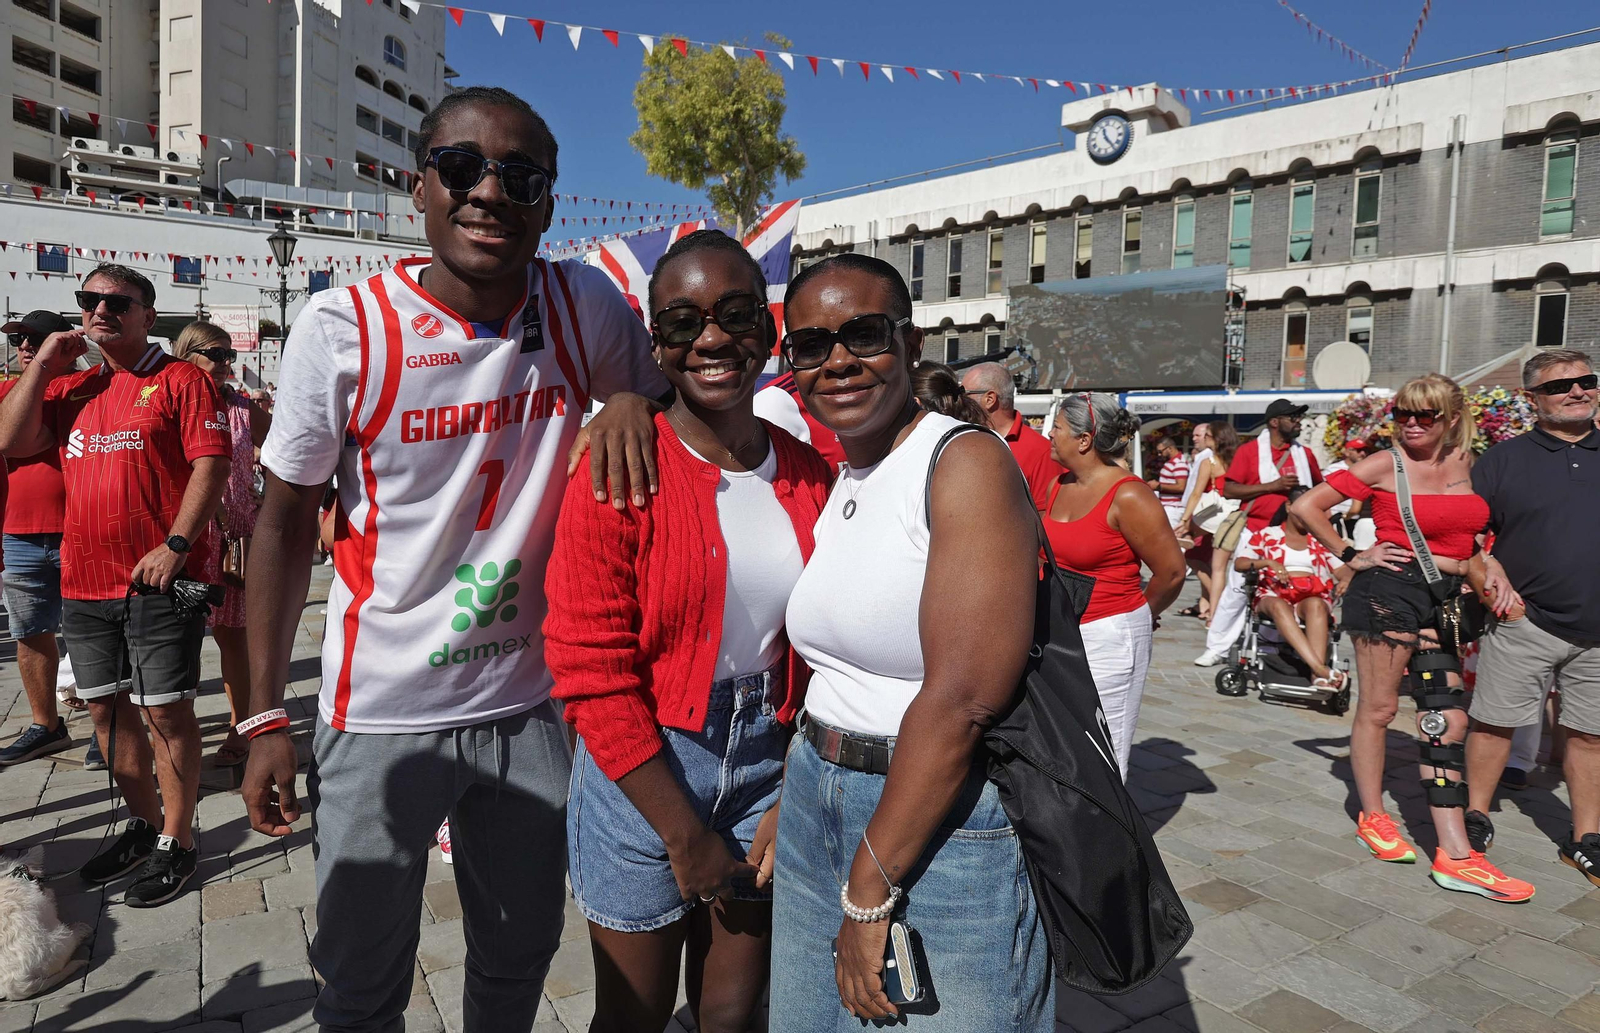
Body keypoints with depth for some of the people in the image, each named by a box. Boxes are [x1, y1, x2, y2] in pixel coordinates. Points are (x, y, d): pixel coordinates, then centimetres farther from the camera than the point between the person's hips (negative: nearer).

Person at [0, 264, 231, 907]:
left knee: (165, 711, 0)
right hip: (84, 583, 7)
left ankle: (176, 842, 14)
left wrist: (175, 545, -18)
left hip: (159, 581, -7)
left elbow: (210, 463, -11)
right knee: (107, 708, 15)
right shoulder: (69, 386, 16)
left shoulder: (180, 380, -3)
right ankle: (144, 824, 33)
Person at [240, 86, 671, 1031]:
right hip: (382, 713, -2)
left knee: (521, 956, 22)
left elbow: (670, 388, 11)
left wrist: (630, 400, -15)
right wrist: (265, 716, -4)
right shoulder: (344, 327, -13)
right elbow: (286, 521, -5)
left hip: (530, 703, 3)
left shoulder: (585, 306, -7)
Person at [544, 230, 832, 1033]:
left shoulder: (809, 477, 0)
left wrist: (792, 798, -1)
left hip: (769, 761, 4)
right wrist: (686, 836, -11)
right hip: (644, 768, -3)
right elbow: (592, 672, -15)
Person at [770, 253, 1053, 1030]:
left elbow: (962, 698, -23)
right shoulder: (833, 481, 8)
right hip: (816, 806, 8)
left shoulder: (967, 464, -17)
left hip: (948, 823, -7)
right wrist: (791, 794, 7)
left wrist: (871, 890, -18)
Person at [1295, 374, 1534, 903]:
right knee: (1378, 708, 2)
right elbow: (1306, 506, -6)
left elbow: (1477, 531, 22)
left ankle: (1456, 855, 5)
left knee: (1448, 719, 2)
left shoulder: (1468, 464, 8)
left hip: (1445, 596, 5)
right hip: (1390, 587, -5)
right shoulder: (1384, 465, -5)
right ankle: (1372, 818, 19)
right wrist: (1351, 555, -6)